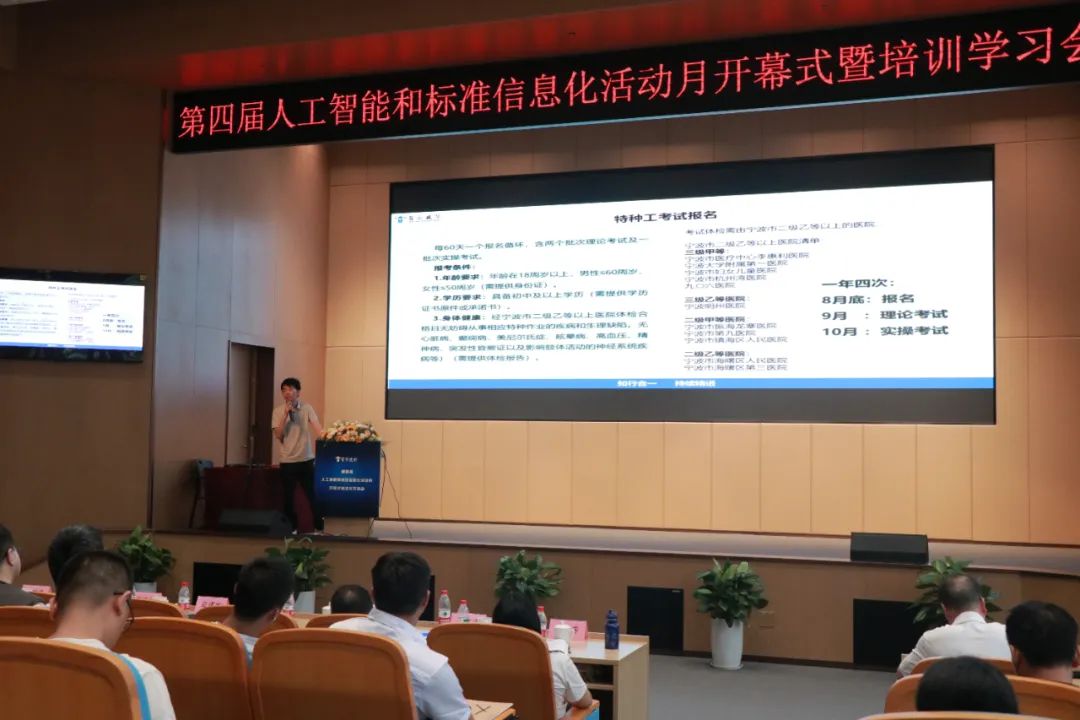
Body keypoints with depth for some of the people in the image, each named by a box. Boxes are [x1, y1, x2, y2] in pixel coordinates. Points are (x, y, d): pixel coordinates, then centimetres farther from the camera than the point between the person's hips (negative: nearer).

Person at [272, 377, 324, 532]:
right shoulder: (278, 411, 1)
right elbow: (278, 435, -7)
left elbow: (317, 429, -12)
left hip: (306, 459, -1)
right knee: (288, 497, 6)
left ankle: (319, 527, 12)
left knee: (313, 495, 3)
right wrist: (286, 416, -16)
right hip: (287, 461, 1)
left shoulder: (307, 409, -1)